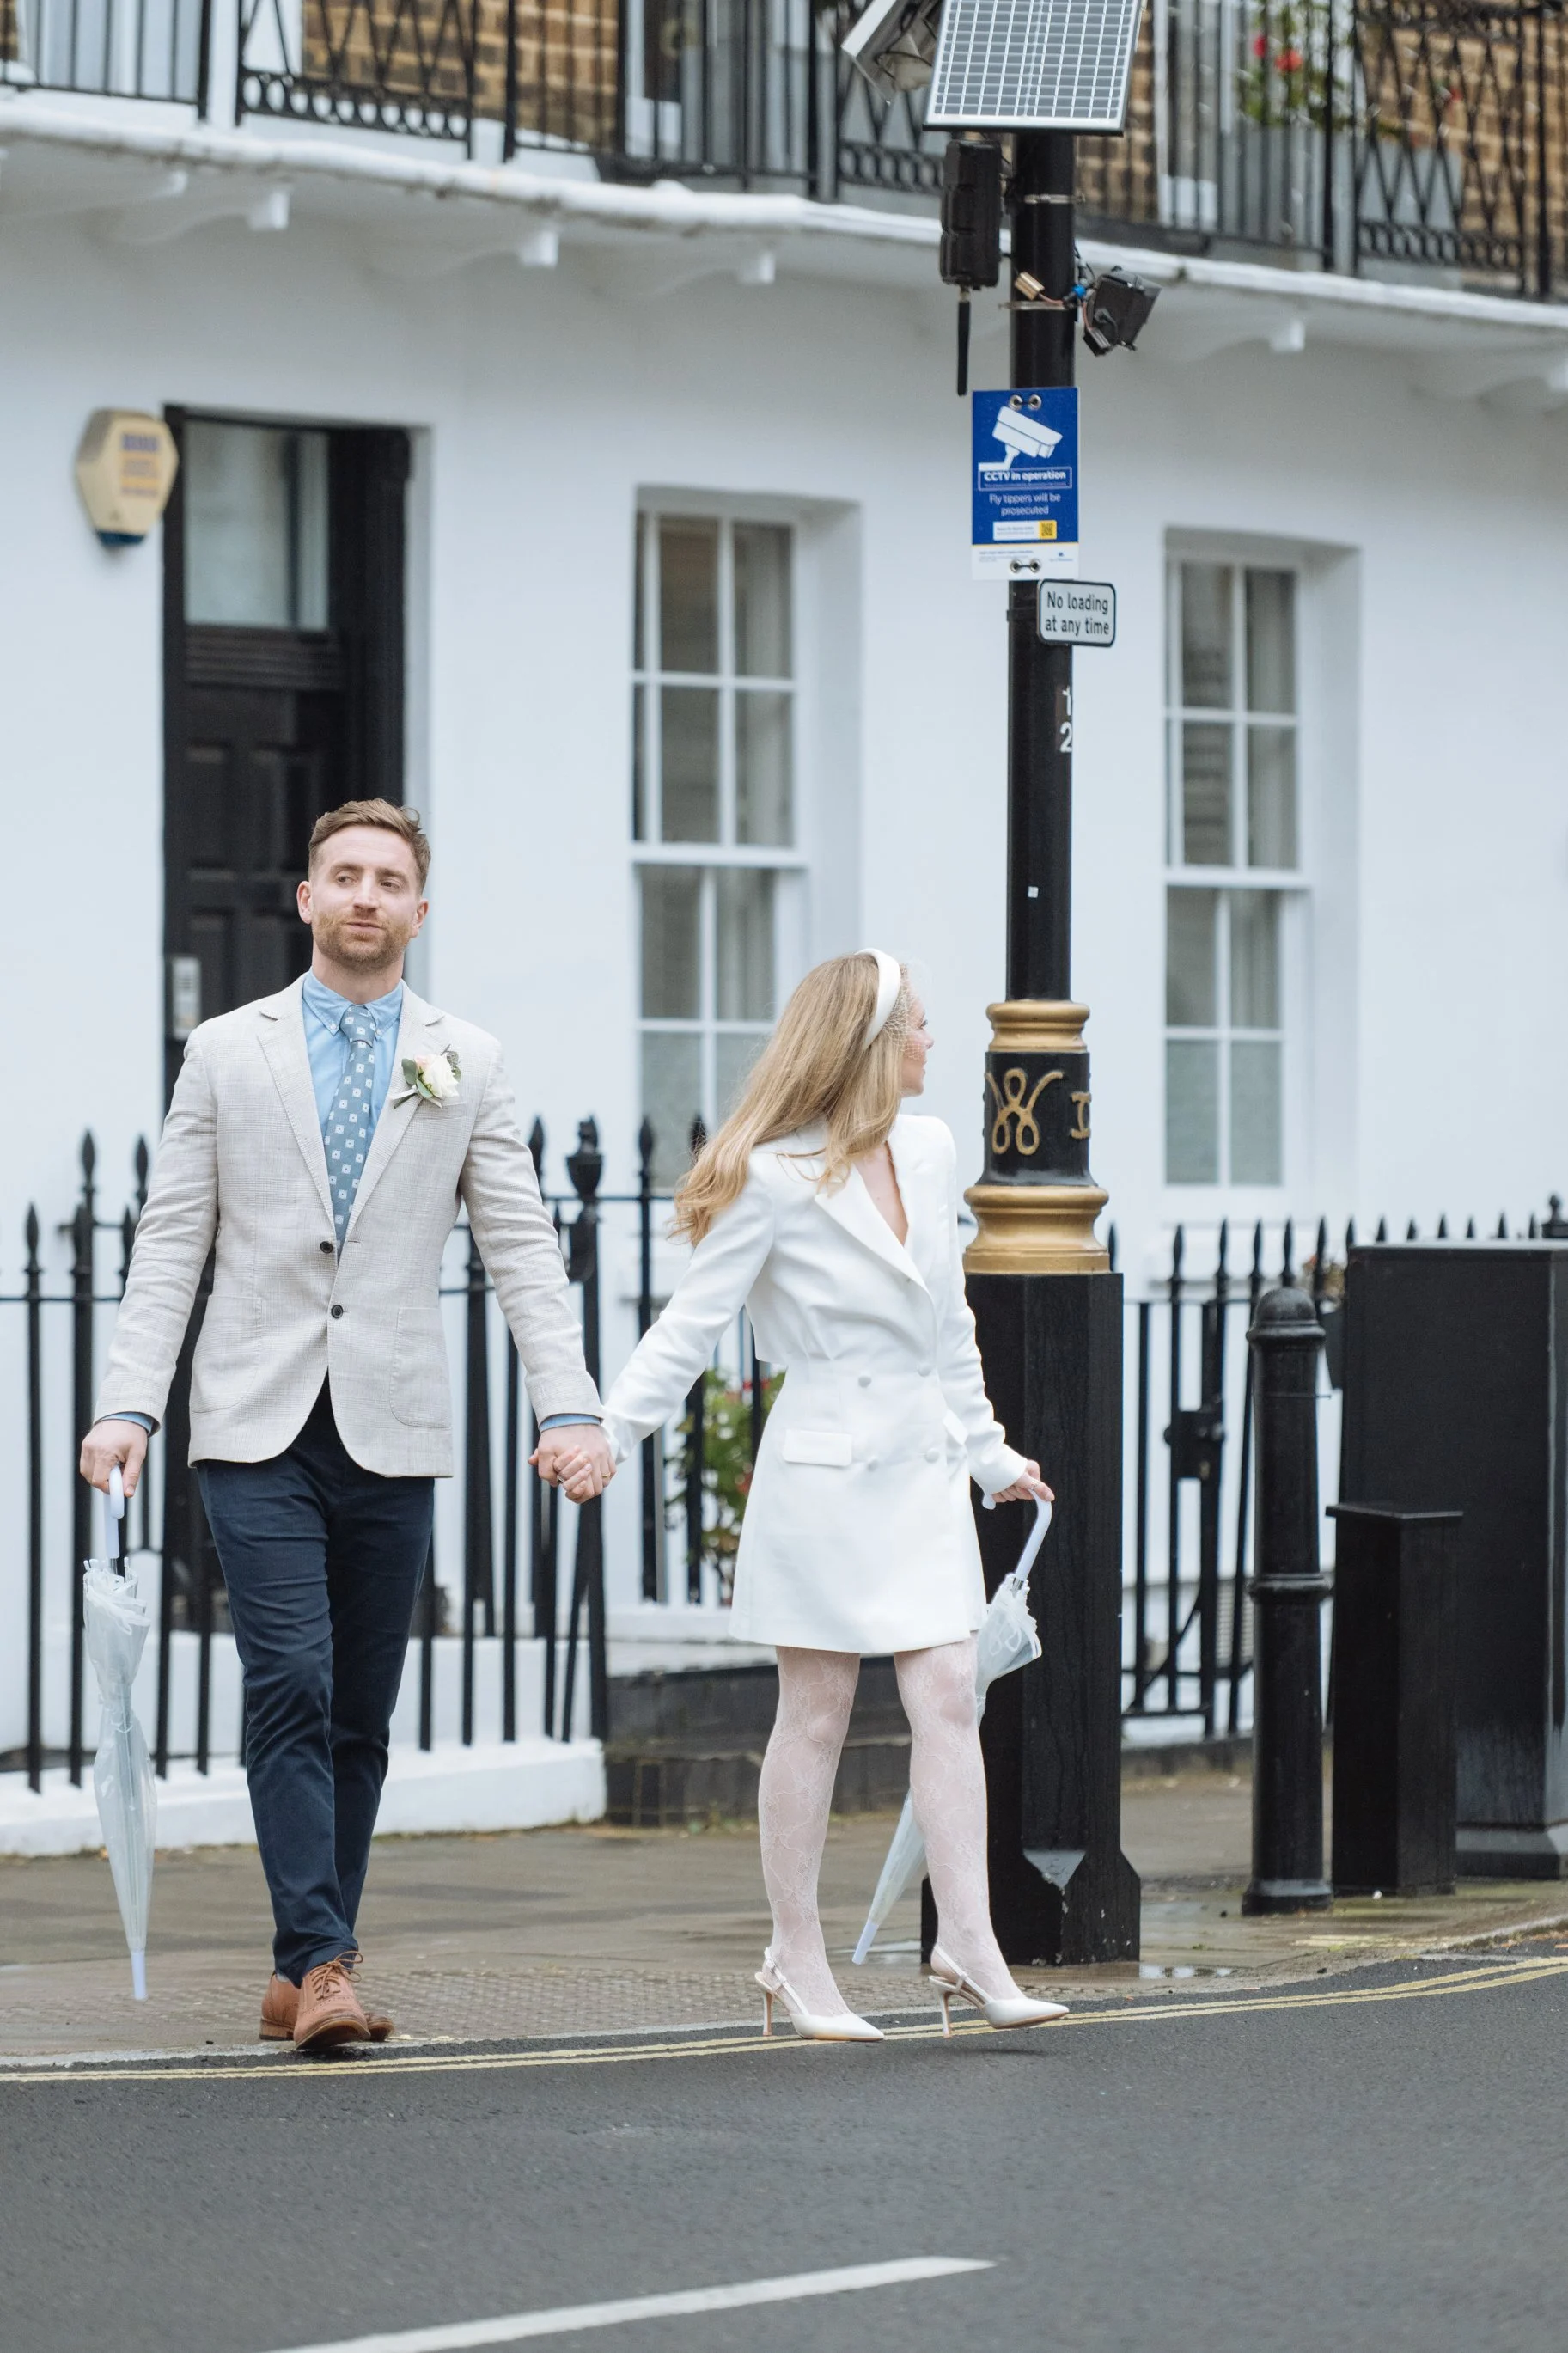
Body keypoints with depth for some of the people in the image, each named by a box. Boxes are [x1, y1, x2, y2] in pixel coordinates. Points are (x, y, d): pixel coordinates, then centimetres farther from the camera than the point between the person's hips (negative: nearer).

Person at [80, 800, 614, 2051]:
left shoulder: (468, 1065, 9)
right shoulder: (227, 1053, 7)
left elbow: (522, 1248, 4)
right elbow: (171, 1244, 5)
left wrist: (573, 1408, -7)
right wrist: (128, 1404, -6)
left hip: (394, 1431, 2)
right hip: (259, 1427, -2)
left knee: (361, 1716, 4)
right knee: (292, 1688, -13)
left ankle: (307, 1971, 12)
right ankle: (320, 1963, -16)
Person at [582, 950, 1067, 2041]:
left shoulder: (930, 1154, 9)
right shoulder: (777, 1181, -11)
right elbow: (692, 1325, -10)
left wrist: (988, 1450, 25)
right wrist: (606, 1433, -18)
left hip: (924, 1464, 6)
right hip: (827, 1468, -6)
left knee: (949, 1700, -2)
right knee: (817, 1713, 1)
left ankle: (970, 1948, -3)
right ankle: (797, 1960, 9)